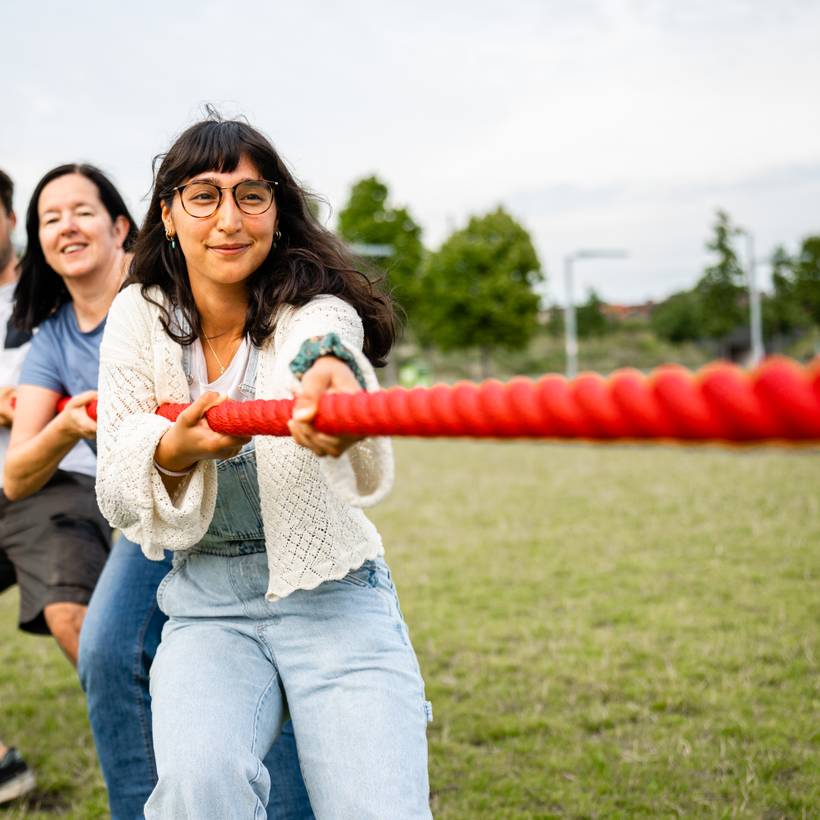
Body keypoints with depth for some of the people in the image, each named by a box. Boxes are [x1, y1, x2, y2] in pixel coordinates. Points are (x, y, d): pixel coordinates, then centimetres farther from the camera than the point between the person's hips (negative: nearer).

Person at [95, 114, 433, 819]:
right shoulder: (140, 317, 0)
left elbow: (327, 339, -36)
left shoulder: (318, 311, -8)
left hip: (335, 597, -1)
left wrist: (329, 372, -61)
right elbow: (117, 498, 0)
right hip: (208, 606, 1)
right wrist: (174, 451, -24)